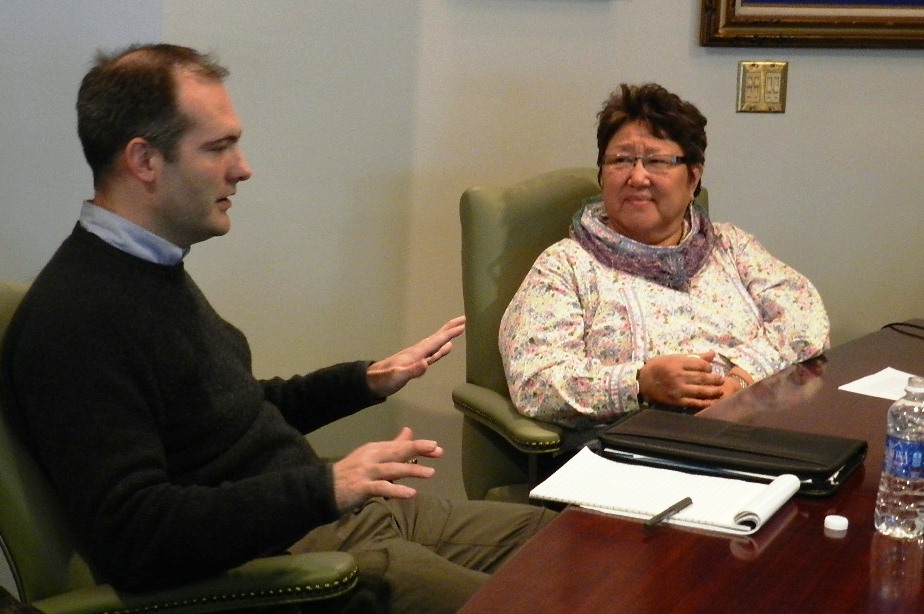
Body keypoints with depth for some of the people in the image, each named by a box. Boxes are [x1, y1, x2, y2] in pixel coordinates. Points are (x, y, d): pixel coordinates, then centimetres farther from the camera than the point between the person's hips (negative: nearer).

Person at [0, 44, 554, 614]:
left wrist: (367, 381, 16)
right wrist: (324, 488, -30)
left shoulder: (152, 267, 11)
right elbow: (130, 534, -28)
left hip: (330, 515, 10)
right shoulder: (77, 320, -21)